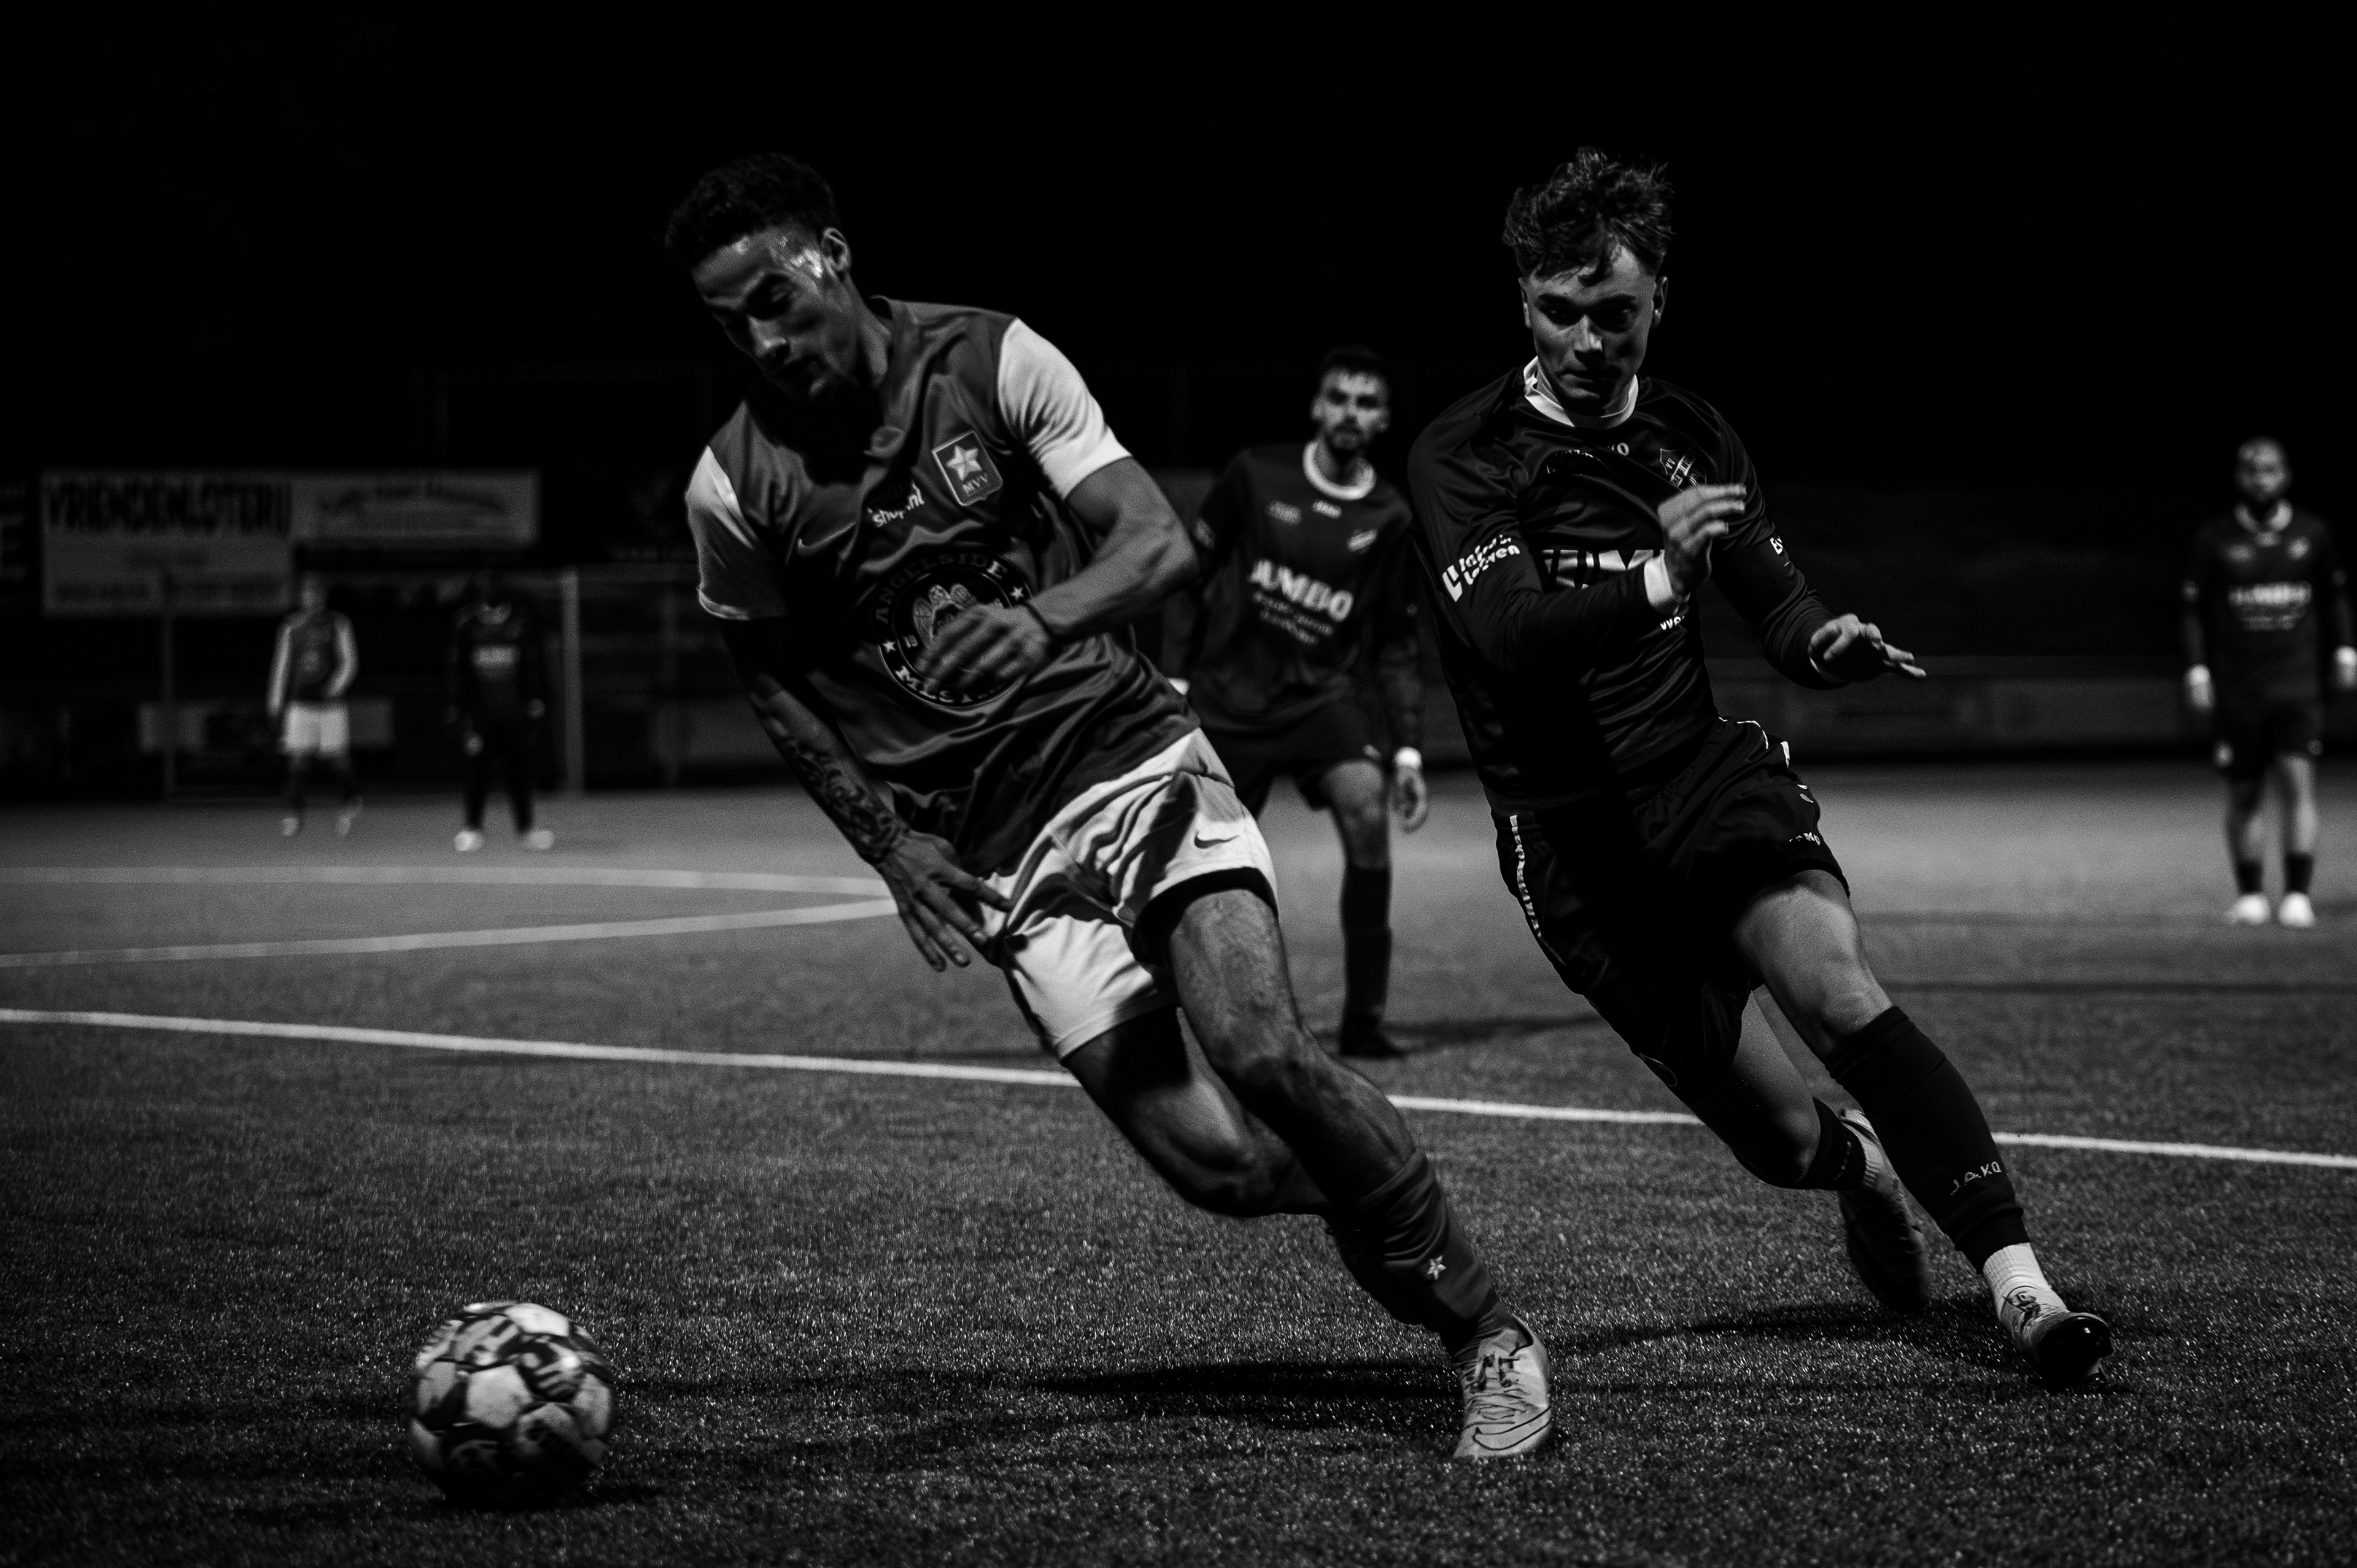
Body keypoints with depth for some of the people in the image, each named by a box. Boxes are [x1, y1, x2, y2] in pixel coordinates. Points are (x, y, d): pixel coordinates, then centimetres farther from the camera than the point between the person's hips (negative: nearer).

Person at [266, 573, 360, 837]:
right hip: (300, 704, 2)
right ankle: (294, 816, -8)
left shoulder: (338, 625, 1)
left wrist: (335, 689, -16)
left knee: (338, 761, 4)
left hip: (331, 706, -1)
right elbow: (281, 666, 14)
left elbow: (349, 663, -1)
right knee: (299, 761, -8)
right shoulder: (290, 628, 9)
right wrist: (276, 703, 12)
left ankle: (352, 800, 30)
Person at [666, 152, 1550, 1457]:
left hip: (1136, 757, -1)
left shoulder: (991, 360, -3)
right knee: (1216, 1162, -15)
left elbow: (1159, 544, -7)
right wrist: (888, 846, 1)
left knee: (1260, 1049, -24)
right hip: (1000, 855, 1)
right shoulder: (734, 484, -1)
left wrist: (1040, 618, -27)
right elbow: (773, 676, 13)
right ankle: (1387, 1188, 17)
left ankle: (1488, 1334, -9)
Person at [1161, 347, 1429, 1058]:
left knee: (1367, 812, -24)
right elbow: (1190, 572, 4)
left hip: (1320, 698, 1)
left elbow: (1396, 647, 8)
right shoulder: (1256, 476, -4)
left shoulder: (1390, 519, 1)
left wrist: (1408, 750, 2)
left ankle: (1363, 1019, -17)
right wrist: (1174, 677, -3)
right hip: (1227, 698, -1)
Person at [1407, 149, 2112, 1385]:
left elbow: (1772, 599, 16)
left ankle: (2017, 1278, -31)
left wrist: (1828, 643, -8)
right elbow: (1508, 635, -24)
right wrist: (1653, 584, -41)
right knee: (1781, 1138, -2)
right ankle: (1861, 1166, 35)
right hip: (1572, 836, -2)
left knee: (1836, 991, -27)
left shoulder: (1689, 436, 7)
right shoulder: (1462, 456, -8)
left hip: (1706, 772, 2)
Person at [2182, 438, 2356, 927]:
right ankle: (2248, 895, 17)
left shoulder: (2312, 533, 5)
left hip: (2297, 684, 0)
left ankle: (2297, 896, -12)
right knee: (2244, 795, 5)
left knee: (2298, 780, -13)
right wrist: (2196, 669, -2)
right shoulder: (2215, 538, 0)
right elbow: (2195, 608, 5)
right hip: (2236, 689, 0)